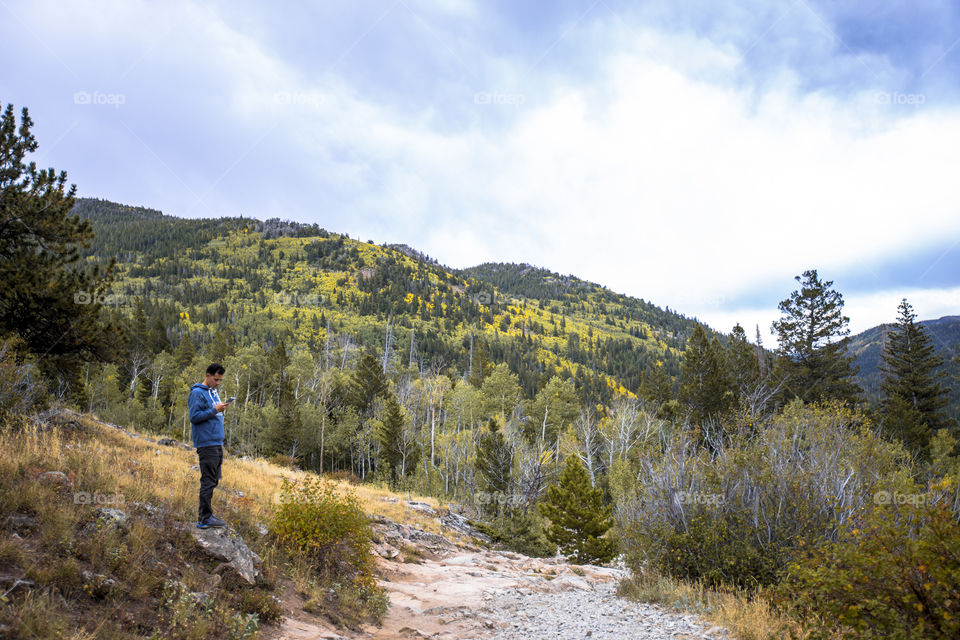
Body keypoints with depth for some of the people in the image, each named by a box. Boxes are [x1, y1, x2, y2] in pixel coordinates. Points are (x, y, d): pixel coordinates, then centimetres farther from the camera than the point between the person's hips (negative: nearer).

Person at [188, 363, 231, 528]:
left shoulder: (214, 392, 18)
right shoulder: (198, 393, -9)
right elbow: (194, 417, -17)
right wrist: (214, 410, -19)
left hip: (217, 443, 9)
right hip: (206, 444, -9)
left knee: (213, 480, 12)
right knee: (208, 481, -8)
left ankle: (205, 513, 20)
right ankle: (204, 518, -4)